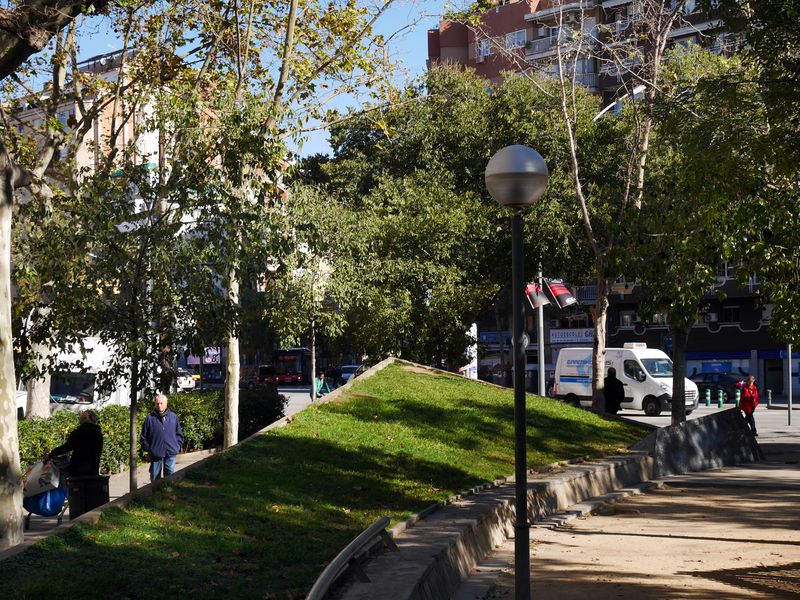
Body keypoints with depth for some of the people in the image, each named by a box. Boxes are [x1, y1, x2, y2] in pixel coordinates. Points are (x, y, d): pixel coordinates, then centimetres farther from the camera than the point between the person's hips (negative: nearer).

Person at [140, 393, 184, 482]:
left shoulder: (173, 417, 4)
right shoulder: (150, 418, -2)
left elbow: (179, 434, 10)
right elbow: (143, 436, 3)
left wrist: (177, 446, 3)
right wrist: (147, 448, -2)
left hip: (171, 453, 1)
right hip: (155, 453, -1)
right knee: (155, 476, 7)